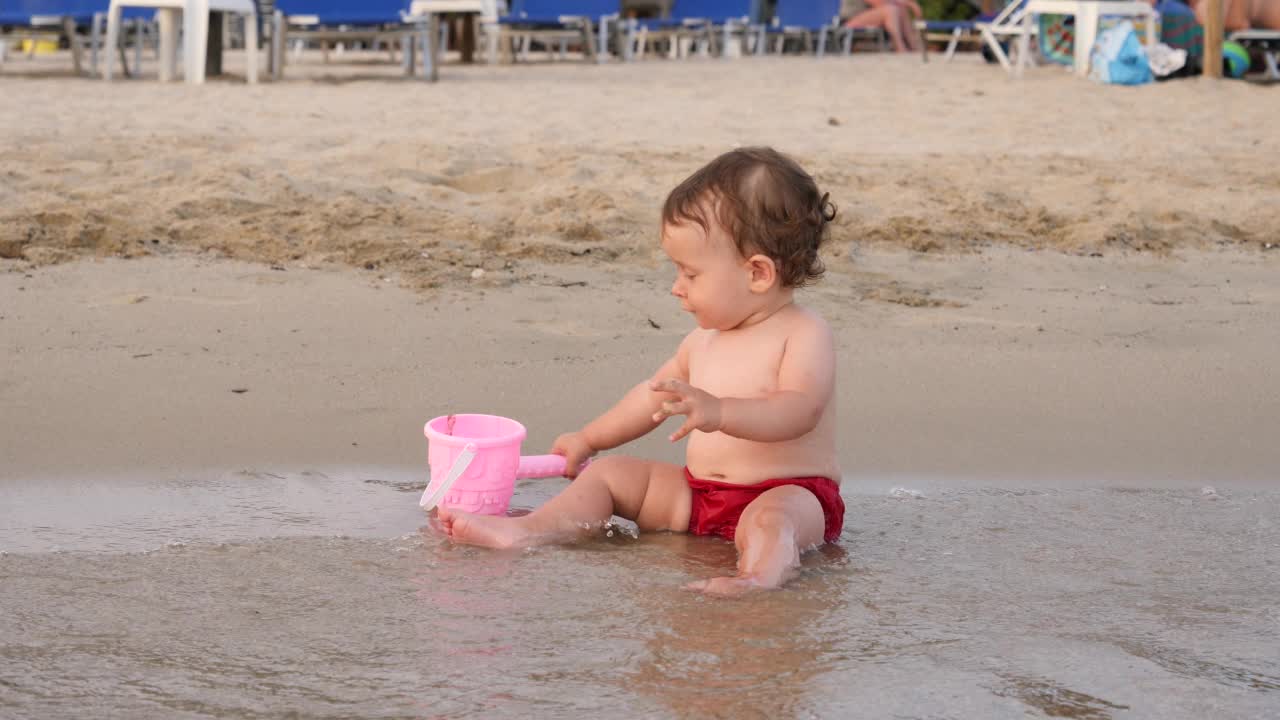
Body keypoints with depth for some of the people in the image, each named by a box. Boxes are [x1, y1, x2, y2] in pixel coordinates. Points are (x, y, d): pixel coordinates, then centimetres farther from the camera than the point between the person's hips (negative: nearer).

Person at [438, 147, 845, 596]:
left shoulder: (804, 336, -12)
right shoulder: (705, 340, 13)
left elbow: (800, 410, -31)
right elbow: (656, 394, 30)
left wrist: (719, 412, -46)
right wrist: (590, 439, 36)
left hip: (789, 493, -8)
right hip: (697, 491, 8)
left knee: (770, 517, -41)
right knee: (608, 473, 2)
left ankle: (764, 571, -68)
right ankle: (524, 532, -14)